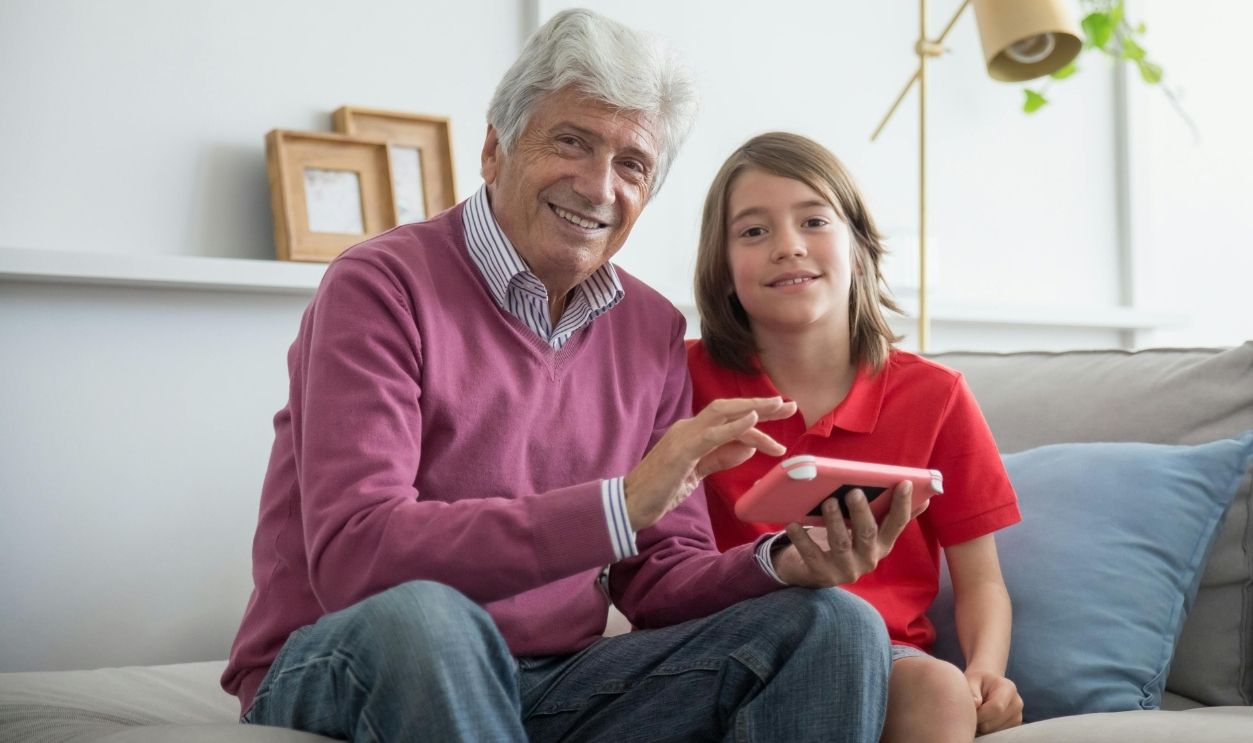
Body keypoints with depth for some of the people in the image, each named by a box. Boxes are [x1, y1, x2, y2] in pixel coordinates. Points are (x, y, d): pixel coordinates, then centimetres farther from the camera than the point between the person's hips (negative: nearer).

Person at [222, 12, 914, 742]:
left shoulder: (654, 331, 5)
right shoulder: (382, 285, -12)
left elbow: (662, 577, 5)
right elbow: (352, 557, -25)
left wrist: (785, 565, -17)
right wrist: (621, 505, -31)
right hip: (338, 675, -3)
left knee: (836, 623, -13)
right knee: (419, 615, -38)